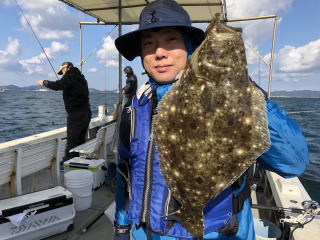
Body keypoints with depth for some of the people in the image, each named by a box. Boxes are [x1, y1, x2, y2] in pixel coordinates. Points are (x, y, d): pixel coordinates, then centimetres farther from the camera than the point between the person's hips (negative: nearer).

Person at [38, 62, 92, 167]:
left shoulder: (70, 76, -6)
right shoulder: (81, 78, 20)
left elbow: (57, 86, -19)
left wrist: (44, 82, -2)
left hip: (76, 114, -9)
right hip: (86, 113, 9)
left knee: (71, 140, -4)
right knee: (80, 140, 14)